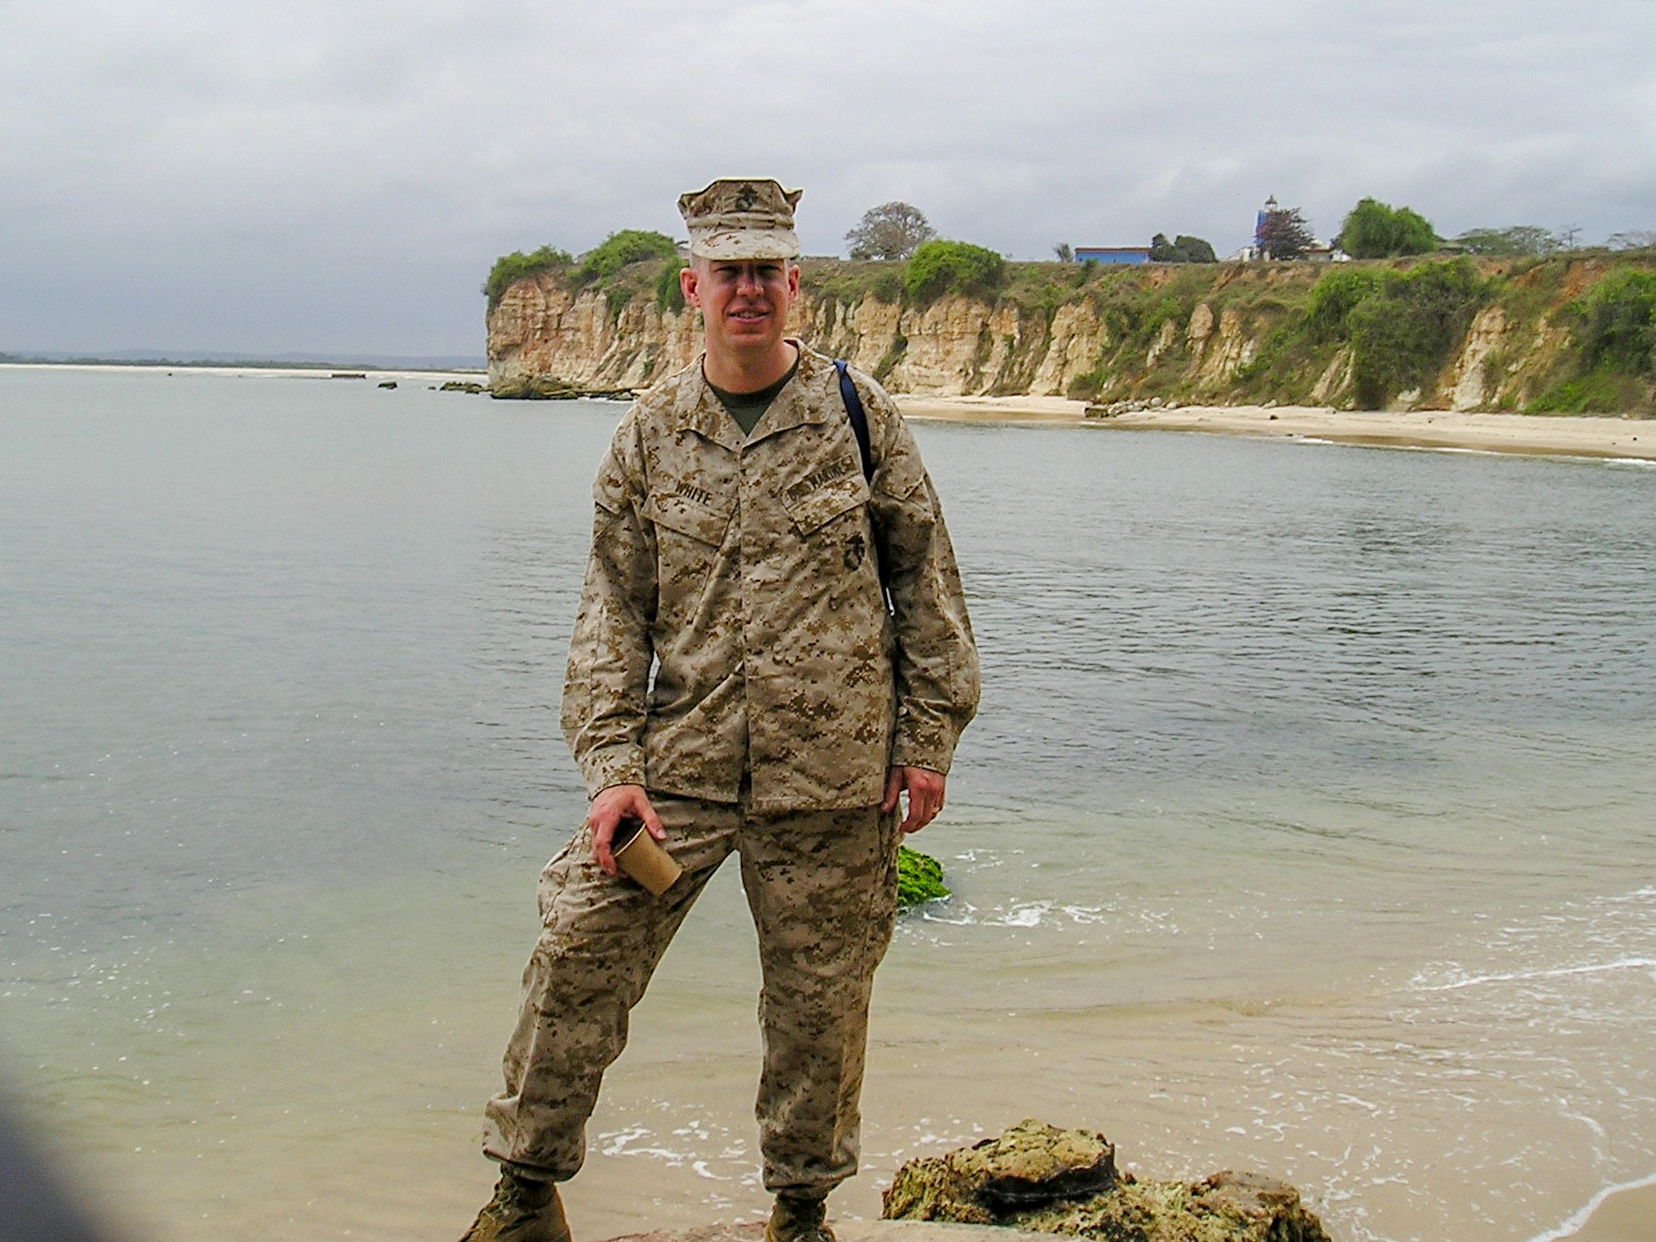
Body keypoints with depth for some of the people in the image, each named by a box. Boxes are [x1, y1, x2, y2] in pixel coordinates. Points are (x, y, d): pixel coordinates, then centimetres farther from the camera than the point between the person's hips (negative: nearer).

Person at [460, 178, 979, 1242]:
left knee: (819, 1001, 8)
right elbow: (614, 609, 6)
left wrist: (928, 737, 2)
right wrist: (612, 764, -2)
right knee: (577, 957, -2)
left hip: (830, 778, -1)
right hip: (677, 764, 2)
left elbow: (925, 580, 5)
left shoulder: (860, 415, 1)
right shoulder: (650, 433, 5)